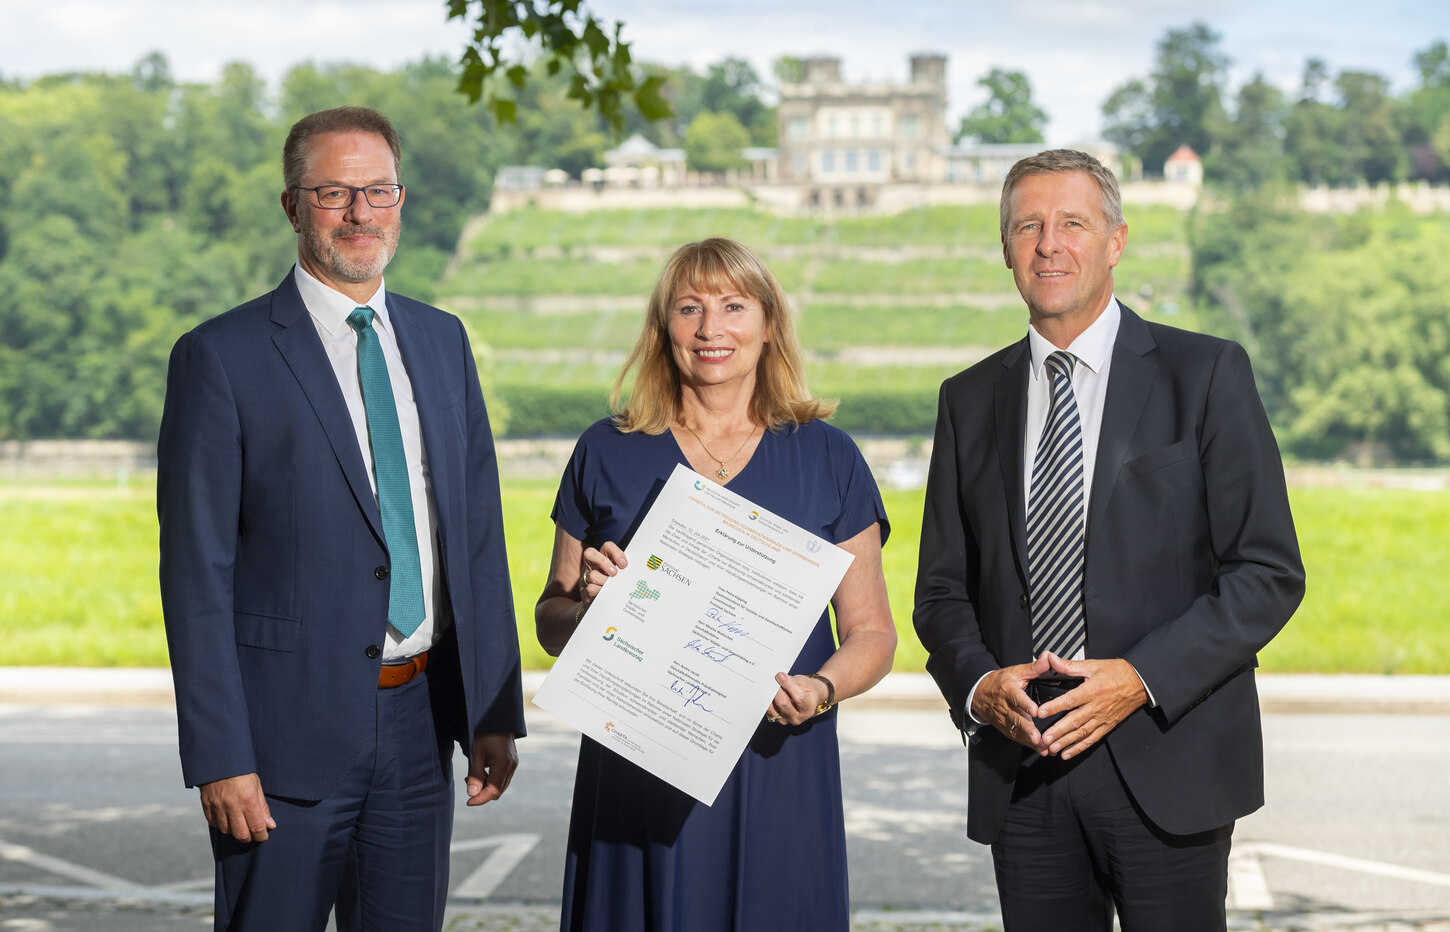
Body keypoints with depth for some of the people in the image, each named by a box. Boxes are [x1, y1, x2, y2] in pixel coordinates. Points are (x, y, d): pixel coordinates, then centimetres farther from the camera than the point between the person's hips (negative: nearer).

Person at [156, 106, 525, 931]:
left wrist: (498, 711, 7)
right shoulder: (222, 358, -7)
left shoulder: (442, 342, 10)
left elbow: (480, 535, 11)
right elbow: (197, 575, -9)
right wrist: (220, 759, -14)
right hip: (290, 731, -5)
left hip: (422, 721, 5)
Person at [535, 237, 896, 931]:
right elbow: (551, 623, 11)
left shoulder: (827, 458, 5)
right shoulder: (608, 452, 6)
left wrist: (823, 688, -14)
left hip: (775, 765, 0)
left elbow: (871, 631, 5)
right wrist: (590, 603, -11)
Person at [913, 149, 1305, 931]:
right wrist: (978, 682, -7)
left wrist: (1143, 678, -15)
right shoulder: (969, 400, 11)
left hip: (1167, 770, -3)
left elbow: (1269, 572, -4)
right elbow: (942, 588, 13)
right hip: (1021, 774, 3)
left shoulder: (1206, 375, 0)